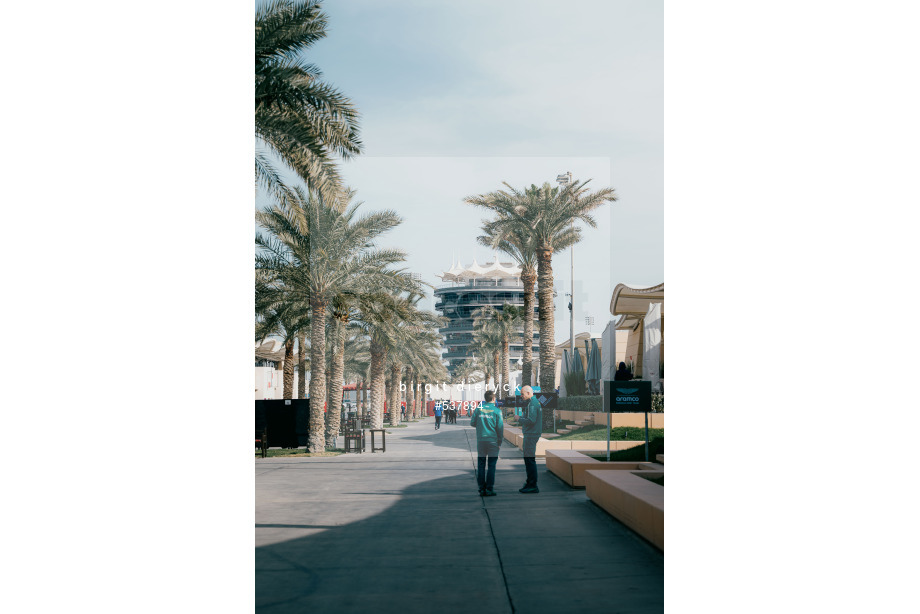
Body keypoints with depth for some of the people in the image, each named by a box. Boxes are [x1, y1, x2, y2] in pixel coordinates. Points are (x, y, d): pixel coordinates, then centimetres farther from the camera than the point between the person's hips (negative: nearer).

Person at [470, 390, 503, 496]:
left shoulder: (478, 409, 1)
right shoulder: (497, 411, -5)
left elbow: (472, 423, 5)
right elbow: (500, 428, -4)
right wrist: (500, 442, 5)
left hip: (480, 441, 2)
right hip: (492, 441, -2)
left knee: (481, 465, 8)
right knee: (491, 466, 3)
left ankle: (481, 489, 7)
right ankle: (489, 489, 1)